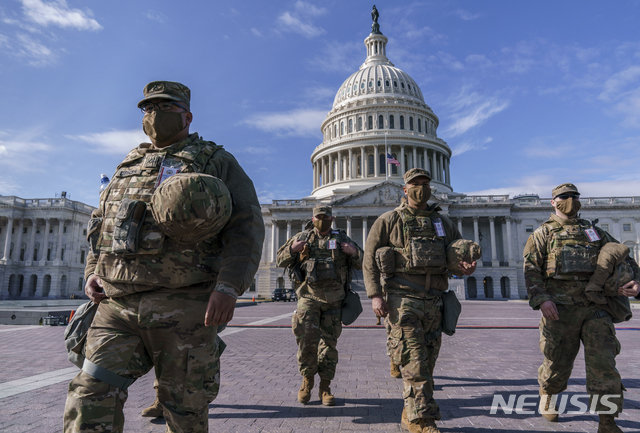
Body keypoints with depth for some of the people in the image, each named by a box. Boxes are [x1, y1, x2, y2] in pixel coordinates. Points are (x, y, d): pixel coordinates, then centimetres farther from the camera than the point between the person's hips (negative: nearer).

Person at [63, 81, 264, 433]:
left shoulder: (217, 162, 6)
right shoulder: (129, 167, 22)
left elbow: (246, 225, -6)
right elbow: (101, 225, 29)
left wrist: (229, 285, -20)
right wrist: (93, 272, 10)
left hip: (183, 309, -4)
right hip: (117, 306, 5)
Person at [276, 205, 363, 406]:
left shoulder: (341, 238, 10)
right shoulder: (302, 237, 9)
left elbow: (361, 264, 11)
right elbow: (281, 261, 10)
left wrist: (354, 251, -11)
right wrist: (292, 249, -11)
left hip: (333, 299, 1)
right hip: (309, 296, -1)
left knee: (329, 342, 5)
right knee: (306, 336, -17)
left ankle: (325, 387, 17)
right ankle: (307, 379, 5)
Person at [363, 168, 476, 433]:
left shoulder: (443, 222, 15)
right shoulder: (388, 221, 1)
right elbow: (370, 260, -2)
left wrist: (468, 267, -3)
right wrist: (375, 295, -12)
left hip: (434, 302, 5)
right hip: (402, 301, -5)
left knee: (426, 363, 11)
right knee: (414, 363, -9)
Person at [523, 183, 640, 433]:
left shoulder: (594, 232, 17)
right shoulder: (543, 233, 5)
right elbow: (531, 269, -4)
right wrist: (541, 299, -17)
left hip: (595, 308, 3)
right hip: (560, 308, -3)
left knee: (603, 361, -4)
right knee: (558, 362, 7)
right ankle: (548, 397, 35)